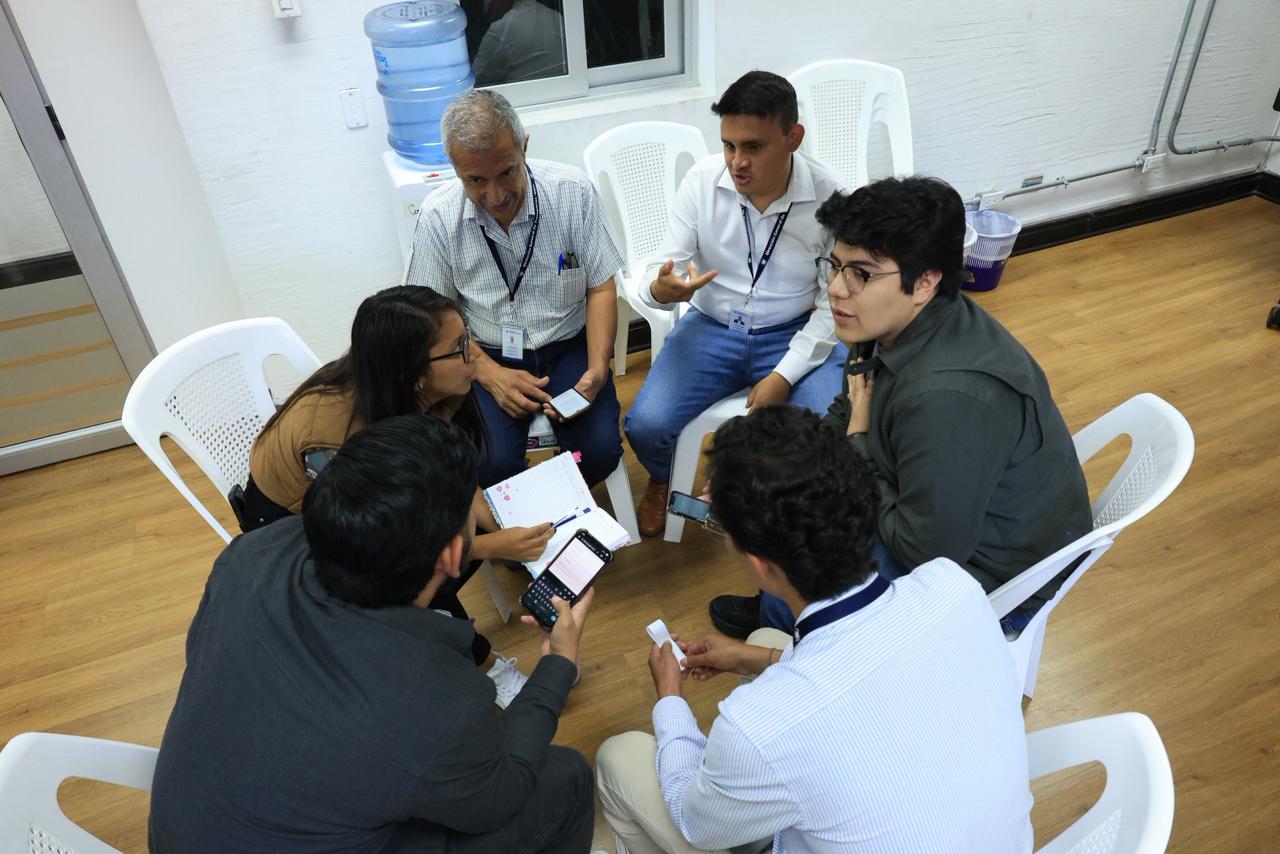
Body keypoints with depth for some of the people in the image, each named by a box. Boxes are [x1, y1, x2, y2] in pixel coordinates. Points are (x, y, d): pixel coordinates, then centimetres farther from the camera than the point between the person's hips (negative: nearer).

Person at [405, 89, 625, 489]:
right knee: (491, 463, -24)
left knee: (600, 452, -20)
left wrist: (597, 369, -16)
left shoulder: (573, 191, -10)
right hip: (486, 357, 0)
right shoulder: (438, 216, -9)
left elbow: (601, 288, -2)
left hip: (567, 347, 1)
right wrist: (491, 374, -16)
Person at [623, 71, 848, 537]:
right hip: (711, 328, 1)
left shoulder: (828, 195, -13)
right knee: (646, 425, -21)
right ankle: (662, 481, 19)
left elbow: (836, 300, -8)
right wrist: (660, 290, -34)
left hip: (795, 334, -1)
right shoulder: (702, 179, -10)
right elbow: (662, 268, -7)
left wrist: (784, 375, -17)